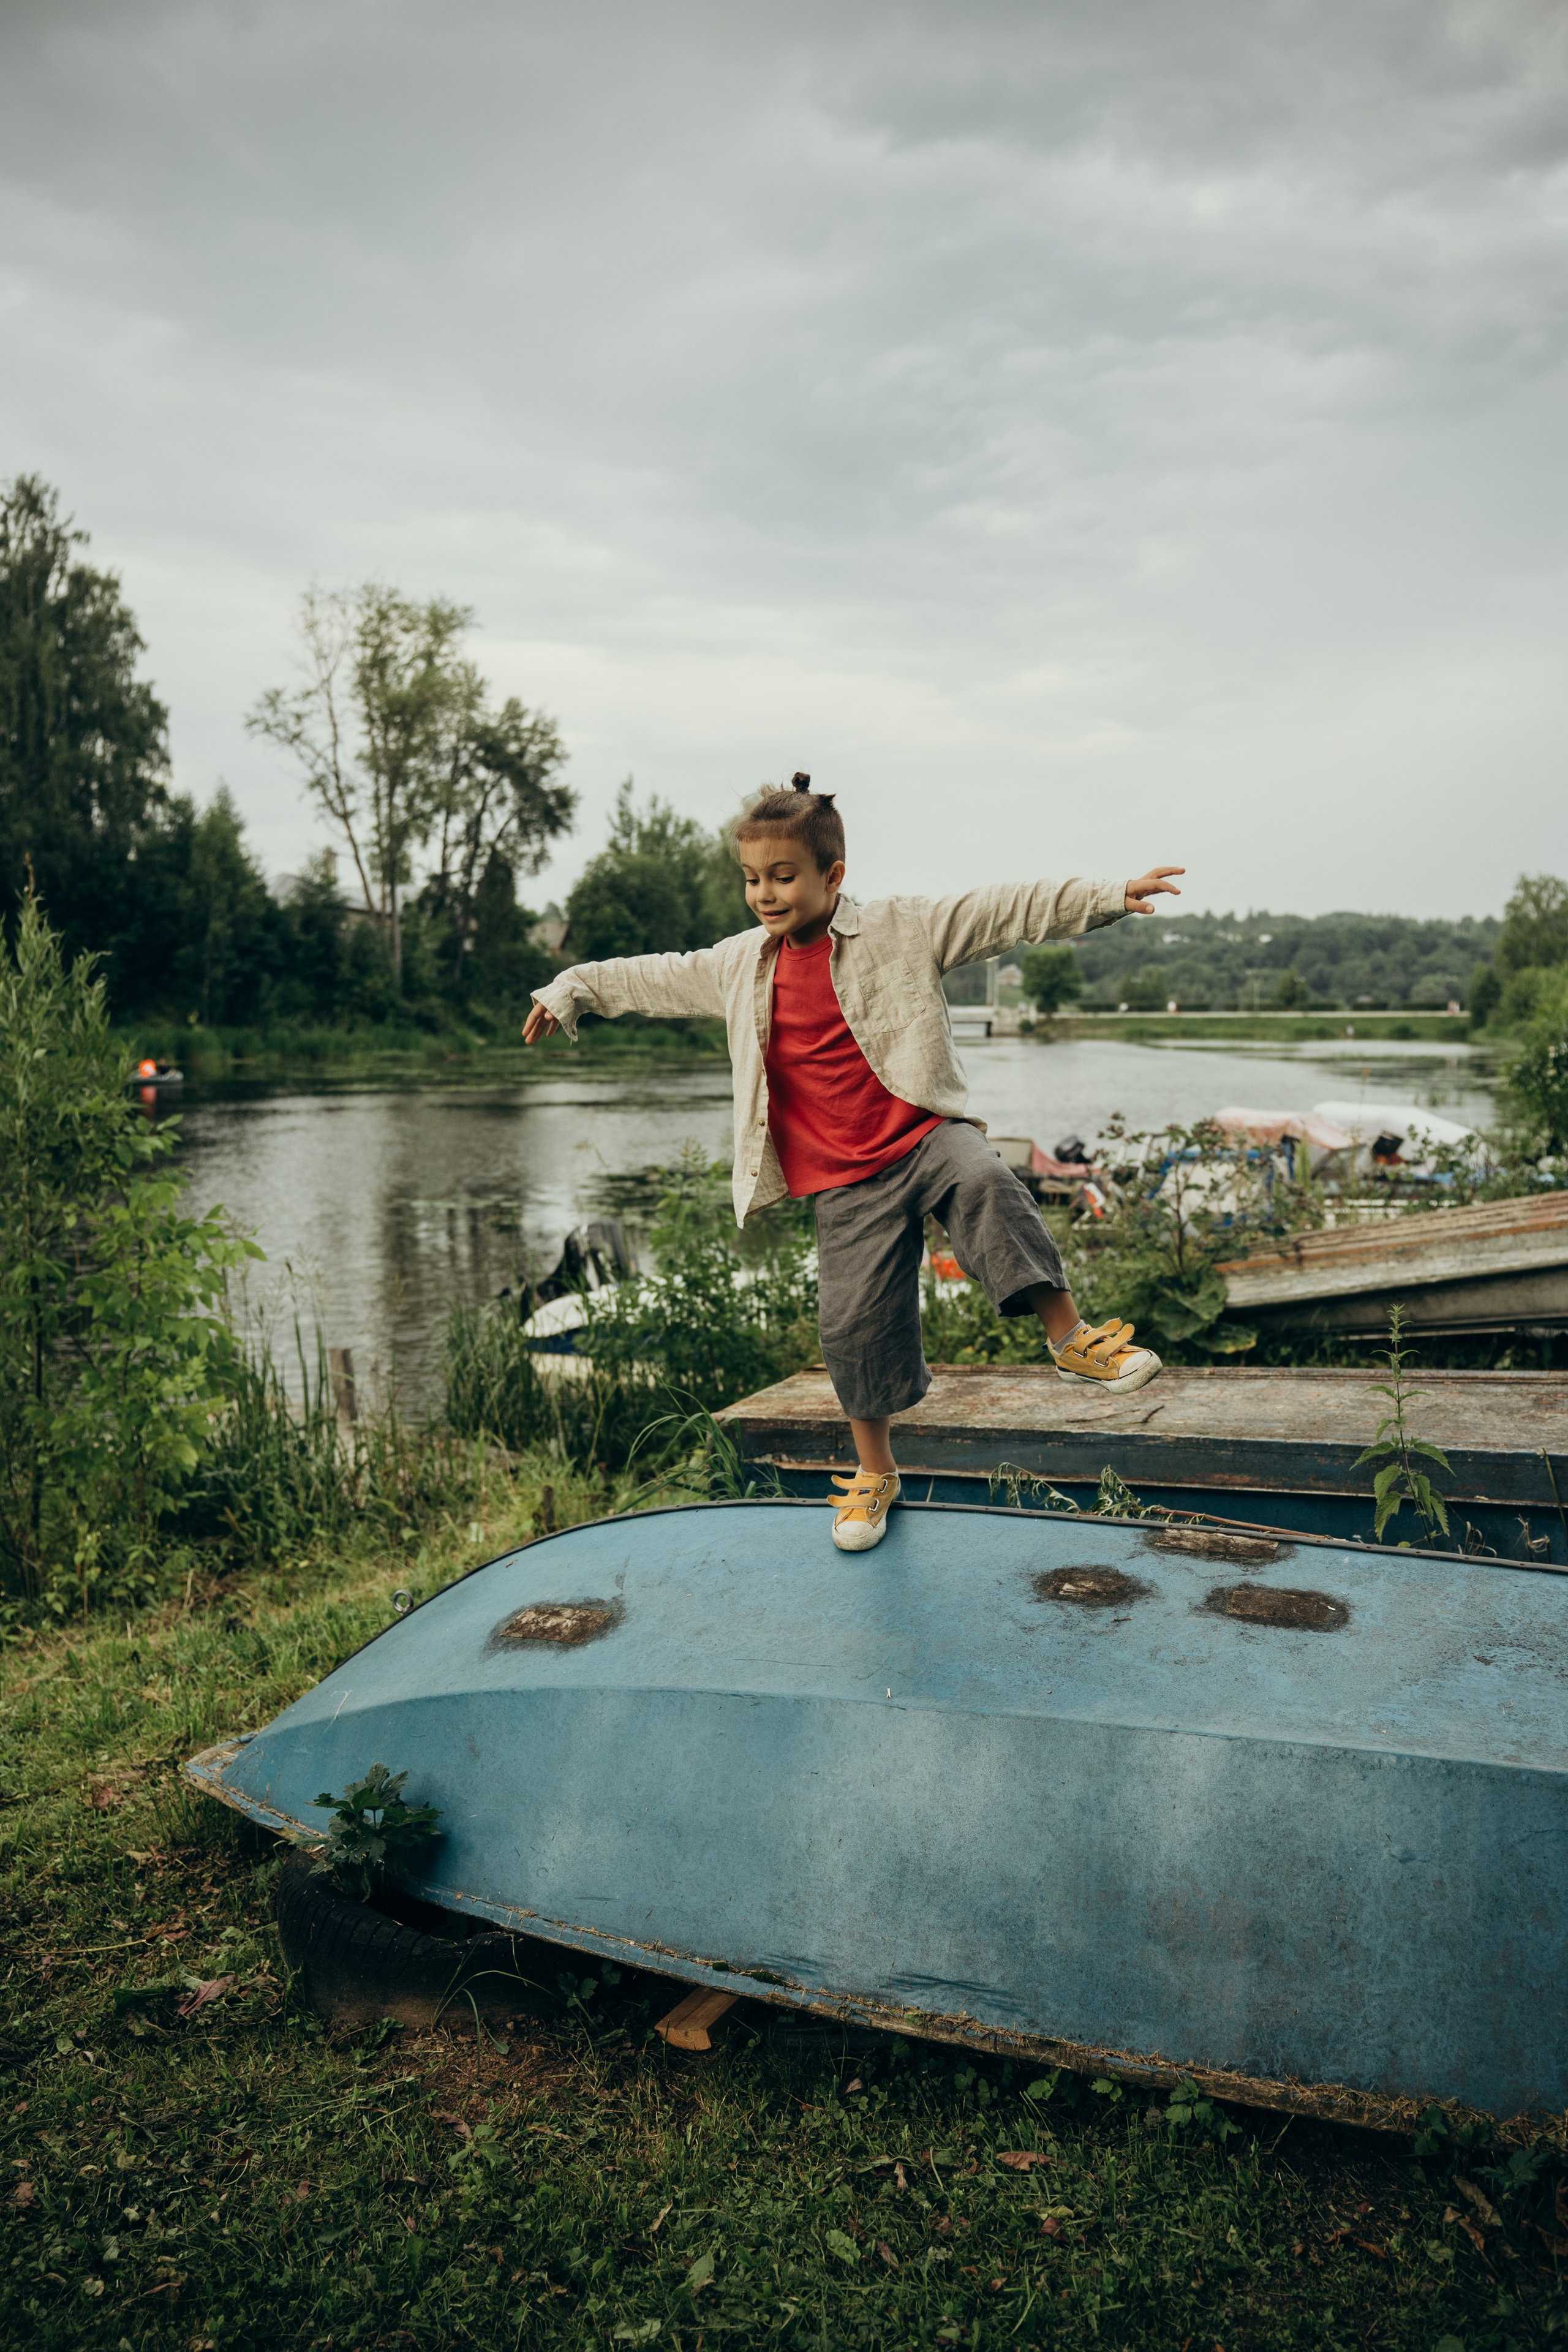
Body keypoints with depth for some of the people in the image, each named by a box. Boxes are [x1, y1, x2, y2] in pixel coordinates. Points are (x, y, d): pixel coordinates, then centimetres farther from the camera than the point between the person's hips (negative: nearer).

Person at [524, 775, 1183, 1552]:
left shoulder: (903, 930, -2)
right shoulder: (738, 967, 9)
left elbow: (1007, 911, -5)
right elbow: (654, 979, 23)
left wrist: (1110, 897, -10)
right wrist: (572, 990, 29)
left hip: (926, 1136, -2)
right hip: (846, 1183, 3)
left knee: (985, 1184, -35)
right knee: (855, 1325, 2)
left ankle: (1071, 1335, -23)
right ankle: (874, 1473, 23)